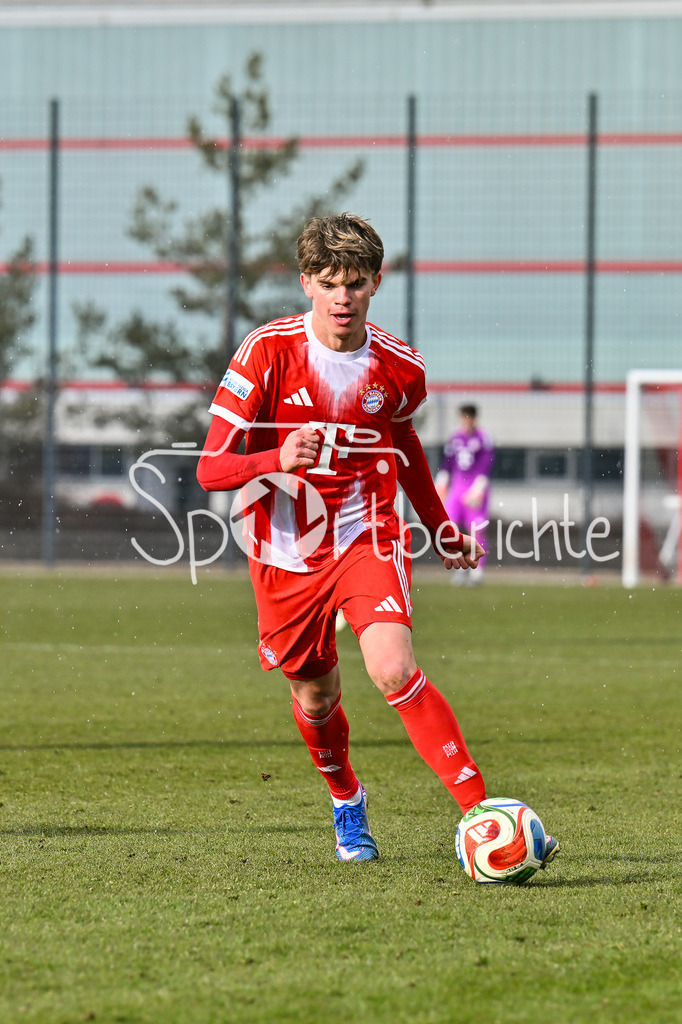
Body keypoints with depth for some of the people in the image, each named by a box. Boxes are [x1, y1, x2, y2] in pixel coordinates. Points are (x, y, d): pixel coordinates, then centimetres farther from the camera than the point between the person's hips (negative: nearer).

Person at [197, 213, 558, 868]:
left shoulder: (398, 368, -7)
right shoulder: (269, 351, -15)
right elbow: (210, 469, -17)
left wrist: (441, 529, 23)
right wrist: (277, 459, -37)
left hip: (366, 537, 0)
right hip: (284, 551, 0)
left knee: (394, 672, -23)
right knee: (315, 697, 14)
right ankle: (346, 805, 45)